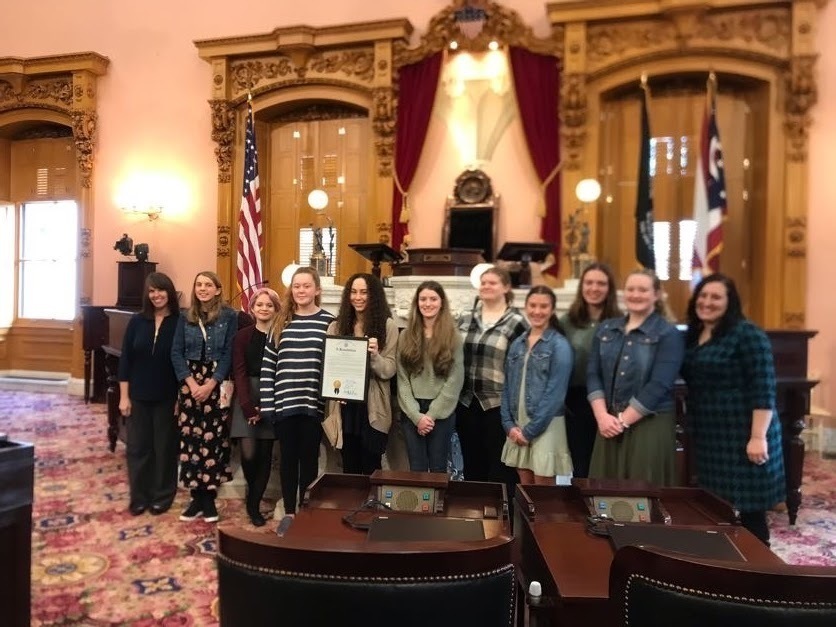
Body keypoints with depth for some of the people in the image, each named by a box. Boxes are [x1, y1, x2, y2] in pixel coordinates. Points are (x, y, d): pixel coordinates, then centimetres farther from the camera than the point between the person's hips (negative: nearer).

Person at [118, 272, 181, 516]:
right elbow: (125, 360, 2)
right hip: (139, 396, 3)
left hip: (167, 397, -2)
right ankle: (139, 497, 24)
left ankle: (162, 496, 23)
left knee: (165, 447, 8)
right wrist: (124, 396, -1)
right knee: (137, 447, 9)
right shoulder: (137, 321, 1)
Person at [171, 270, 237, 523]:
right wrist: (191, 382, -9)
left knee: (213, 440, -3)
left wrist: (210, 384, -14)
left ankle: (209, 497, 9)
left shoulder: (229, 316, -1)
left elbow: (230, 353, -5)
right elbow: (176, 352, 4)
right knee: (190, 439, 2)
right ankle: (196, 497, 13)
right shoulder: (186, 317, 9)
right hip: (189, 384, 3)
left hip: (217, 386, -3)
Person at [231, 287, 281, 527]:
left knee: (265, 453, 3)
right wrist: (248, 406, -13)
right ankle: (252, 493, 21)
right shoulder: (242, 336, 2)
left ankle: (254, 504, 18)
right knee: (248, 452, -9)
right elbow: (239, 372, -3)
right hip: (246, 398, 0)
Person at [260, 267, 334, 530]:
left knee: (309, 458, 9)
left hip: (314, 404, -2)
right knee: (288, 458, 12)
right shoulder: (280, 323, 6)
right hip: (284, 404, 2)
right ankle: (289, 513, 26)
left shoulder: (329, 322, -1)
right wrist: (266, 404, 0)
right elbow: (268, 365, 5)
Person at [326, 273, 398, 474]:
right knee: (349, 468, 12)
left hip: (373, 407, -3)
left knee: (371, 469, 5)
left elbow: (389, 370, -6)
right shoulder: (337, 326, 9)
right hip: (345, 406, 3)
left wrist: (375, 356, -25)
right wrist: (333, 383, -10)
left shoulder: (387, 325, -1)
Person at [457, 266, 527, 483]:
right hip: (467, 403, 5)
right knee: (472, 466, 16)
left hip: (499, 405, -5)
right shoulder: (465, 320, 10)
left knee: (500, 469, 5)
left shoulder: (516, 323, -6)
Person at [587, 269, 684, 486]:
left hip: (650, 425, -4)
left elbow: (659, 385, -13)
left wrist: (622, 420, -15)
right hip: (608, 423, 4)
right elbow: (593, 375, 4)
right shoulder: (605, 329, 10)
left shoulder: (668, 334, -4)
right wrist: (602, 416, -9)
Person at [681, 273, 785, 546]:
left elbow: (763, 391, -16)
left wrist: (758, 437, -21)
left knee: (747, 506, 2)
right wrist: (693, 431, 13)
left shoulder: (747, 334, -11)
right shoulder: (692, 336, 10)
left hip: (742, 435, -7)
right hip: (708, 434, 7)